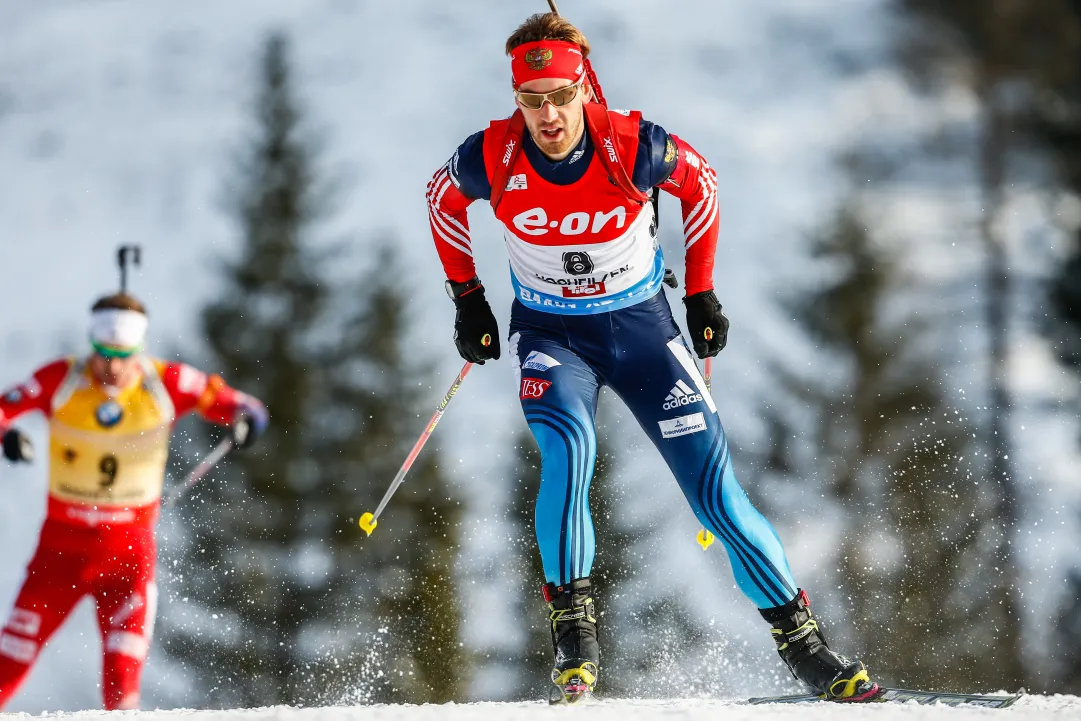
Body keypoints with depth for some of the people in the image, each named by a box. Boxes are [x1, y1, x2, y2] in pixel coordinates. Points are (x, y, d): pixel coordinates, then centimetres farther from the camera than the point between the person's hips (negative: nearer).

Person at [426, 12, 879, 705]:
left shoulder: (633, 146, -23)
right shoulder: (492, 159, -21)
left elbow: (700, 181, -1)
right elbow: (443, 198, 3)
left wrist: (702, 293, 3)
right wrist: (467, 297, 6)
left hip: (642, 327, 0)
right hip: (550, 333, 0)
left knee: (716, 488, -5)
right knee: (568, 450, -30)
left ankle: (803, 644, 9)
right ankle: (575, 645, -21)